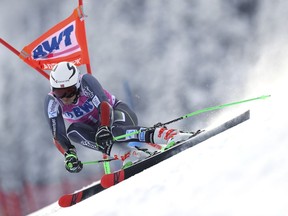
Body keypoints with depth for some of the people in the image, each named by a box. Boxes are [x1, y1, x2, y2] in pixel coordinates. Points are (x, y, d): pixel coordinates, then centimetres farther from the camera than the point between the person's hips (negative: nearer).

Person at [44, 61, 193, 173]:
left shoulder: (86, 81, -24)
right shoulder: (51, 102, -16)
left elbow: (104, 105, -36)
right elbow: (58, 135, -23)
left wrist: (104, 128, -53)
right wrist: (69, 154, -40)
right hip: (96, 128, 4)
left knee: (117, 131, -41)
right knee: (72, 131, -31)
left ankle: (173, 135, -53)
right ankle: (129, 155, -45)